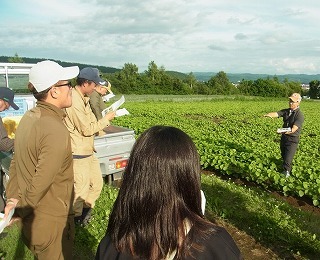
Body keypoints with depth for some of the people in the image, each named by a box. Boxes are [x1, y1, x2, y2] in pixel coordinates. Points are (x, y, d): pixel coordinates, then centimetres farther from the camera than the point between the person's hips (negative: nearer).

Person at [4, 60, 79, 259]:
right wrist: (22, 211, -12)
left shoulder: (29, 117, -1)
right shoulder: (56, 131, -29)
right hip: (51, 221, -8)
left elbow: (16, 163, 5)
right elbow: (41, 183, -27)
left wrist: (13, 197, 8)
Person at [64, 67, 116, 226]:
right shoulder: (74, 101, -23)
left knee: (97, 182, 19)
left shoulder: (82, 98, 8)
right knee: (81, 189, 7)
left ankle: (86, 208, 39)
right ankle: (76, 217, 29)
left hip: (88, 151, 10)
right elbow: (87, 129, -21)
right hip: (78, 154, -10)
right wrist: (106, 119, -11)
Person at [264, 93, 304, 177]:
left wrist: (284, 131, -45)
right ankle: (288, 168, 45)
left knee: (288, 159, -3)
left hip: (292, 139, -6)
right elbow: (276, 114, -15)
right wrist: (269, 115, -39)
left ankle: (286, 174, 17)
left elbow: (293, 129, -27)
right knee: (284, 156, 21)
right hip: (284, 137, 7)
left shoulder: (299, 115, -18)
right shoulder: (286, 111, 2)